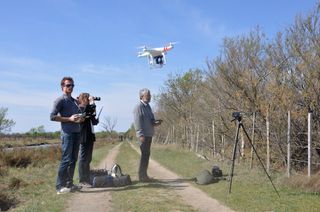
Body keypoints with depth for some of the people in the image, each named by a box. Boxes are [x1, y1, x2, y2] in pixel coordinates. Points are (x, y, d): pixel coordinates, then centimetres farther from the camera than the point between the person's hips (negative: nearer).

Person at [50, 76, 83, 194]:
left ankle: (69, 184, 16)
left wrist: (80, 119, 7)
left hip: (77, 132, 8)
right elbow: (52, 116, -11)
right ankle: (60, 186, -5)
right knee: (66, 160, -9)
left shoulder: (75, 101, 20)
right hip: (67, 133, -8)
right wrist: (69, 119, -15)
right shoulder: (60, 100, -2)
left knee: (73, 159, 9)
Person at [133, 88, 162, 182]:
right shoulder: (139, 107, -10)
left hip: (149, 135, 9)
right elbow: (137, 122, -17)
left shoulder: (148, 106, 17)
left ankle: (144, 174, 18)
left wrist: (156, 122, 0)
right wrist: (141, 135, -23)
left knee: (146, 154, 11)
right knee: (144, 154, -8)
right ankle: (142, 176, -3)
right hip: (143, 135, -9)